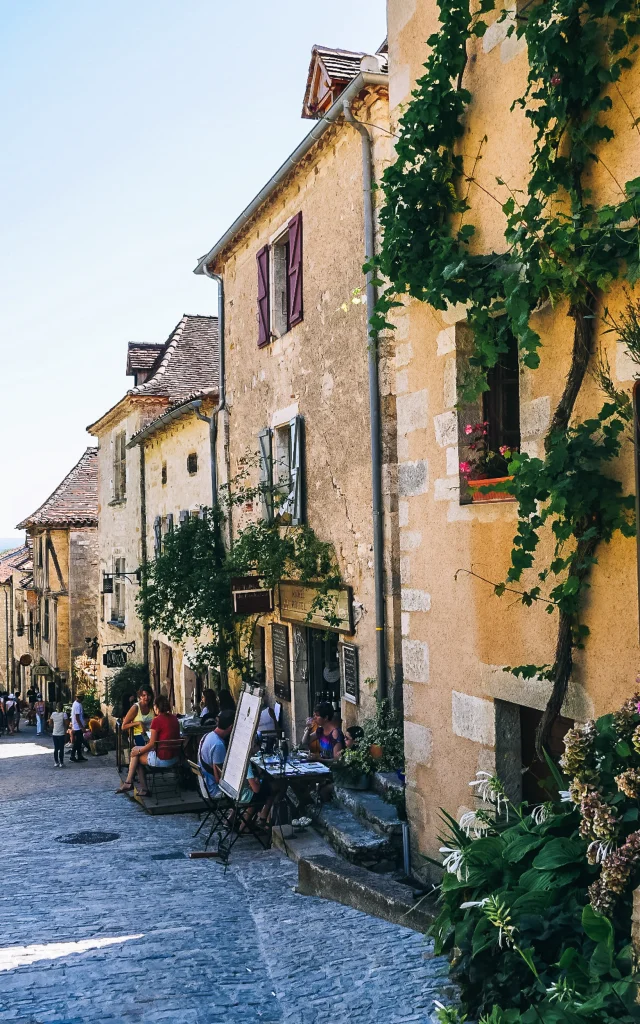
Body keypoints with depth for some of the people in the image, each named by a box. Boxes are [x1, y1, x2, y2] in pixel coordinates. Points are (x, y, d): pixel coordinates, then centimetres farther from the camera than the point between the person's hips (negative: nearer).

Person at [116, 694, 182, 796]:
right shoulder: (174, 718, 7)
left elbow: (152, 744, -13)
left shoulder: (157, 720, -15)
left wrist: (138, 751, 4)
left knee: (135, 755, 14)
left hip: (162, 760, -8)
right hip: (174, 758, 8)